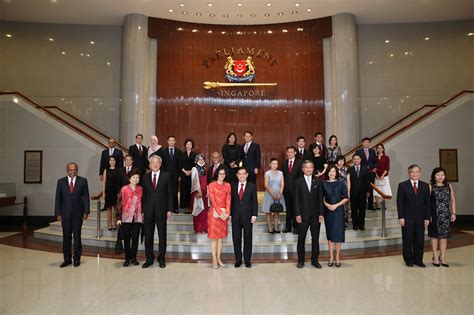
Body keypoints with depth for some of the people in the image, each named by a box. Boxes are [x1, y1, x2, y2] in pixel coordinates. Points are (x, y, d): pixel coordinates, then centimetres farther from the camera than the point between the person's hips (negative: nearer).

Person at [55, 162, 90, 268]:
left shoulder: (83, 181, 0)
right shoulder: (61, 182, 4)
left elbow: (86, 197, 0)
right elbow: (58, 198, 4)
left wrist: (86, 212, -5)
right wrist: (58, 213, -2)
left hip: (78, 213, -1)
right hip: (65, 213, 2)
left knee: (77, 236, 4)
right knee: (66, 237, 8)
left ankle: (77, 259, 15)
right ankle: (67, 259, 19)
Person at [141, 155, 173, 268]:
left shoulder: (166, 176, 0)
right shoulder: (146, 177, 7)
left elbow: (170, 193, -1)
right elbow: (143, 194, 7)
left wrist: (170, 209, -6)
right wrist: (142, 210, 3)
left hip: (161, 210, -2)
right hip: (148, 210, 2)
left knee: (162, 235, 6)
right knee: (148, 235, 7)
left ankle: (161, 258, 20)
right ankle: (149, 259, 20)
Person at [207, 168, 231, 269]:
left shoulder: (227, 185, 7)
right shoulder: (211, 185, -5)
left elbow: (228, 200, 3)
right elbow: (213, 201, -10)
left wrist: (227, 213, -9)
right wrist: (220, 213, -15)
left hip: (224, 214, 4)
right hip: (214, 213, -4)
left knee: (220, 236, 10)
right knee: (214, 237, 1)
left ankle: (219, 258, 18)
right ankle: (214, 260, 7)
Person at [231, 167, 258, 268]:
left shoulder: (252, 186, 1)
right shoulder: (233, 187, 7)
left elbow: (254, 202, -1)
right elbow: (231, 201, 7)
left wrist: (254, 215, -8)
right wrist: (230, 214, 0)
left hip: (247, 216, -1)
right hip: (236, 216, 2)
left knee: (248, 238, 7)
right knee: (236, 239, 6)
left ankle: (247, 259, 19)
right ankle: (238, 259, 18)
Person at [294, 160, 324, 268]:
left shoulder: (318, 181, 5)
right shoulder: (298, 182, 0)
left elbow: (320, 199, 4)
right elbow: (296, 199, -2)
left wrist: (321, 214, -2)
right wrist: (297, 214, -8)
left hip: (315, 215, 2)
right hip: (303, 215, -2)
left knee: (315, 238, 8)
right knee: (301, 238, 6)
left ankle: (315, 260, 20)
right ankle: (301, 260, 18)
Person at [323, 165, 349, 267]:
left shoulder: (341, 183, 1)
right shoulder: (324, 184, 4)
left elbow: (346, 198, -1)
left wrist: (336, 205, -11)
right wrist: (327, 205, -11)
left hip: (338, 210, -1)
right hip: (328, 210, 1)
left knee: (338, 233, -1)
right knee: (330, 233, 6)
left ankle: (337, 257, 9)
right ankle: (331, 257, 15)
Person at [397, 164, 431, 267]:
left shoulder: (425, 186, 8)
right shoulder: (402, 185, -1)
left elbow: (427, 203, 7)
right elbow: (400, 203, -4)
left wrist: (427, 217, 1)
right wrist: (401, 217, -10)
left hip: (420, 219, 2)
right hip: (407, 218, -2)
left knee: (420, 241, 7)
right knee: (407, 241, 6)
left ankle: (418, 260, 21)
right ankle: (409, 260, 19)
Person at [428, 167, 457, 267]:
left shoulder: (449, 186, 8)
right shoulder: (430, 187, -4)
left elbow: (452, 200, 12)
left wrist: (453, 213, 6)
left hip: (446, 215, 3)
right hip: (434, 215, -3)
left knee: (444, 236, 6)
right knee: (435, 235, 4)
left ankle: (442, 257, 16)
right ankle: (435, 257, 15)